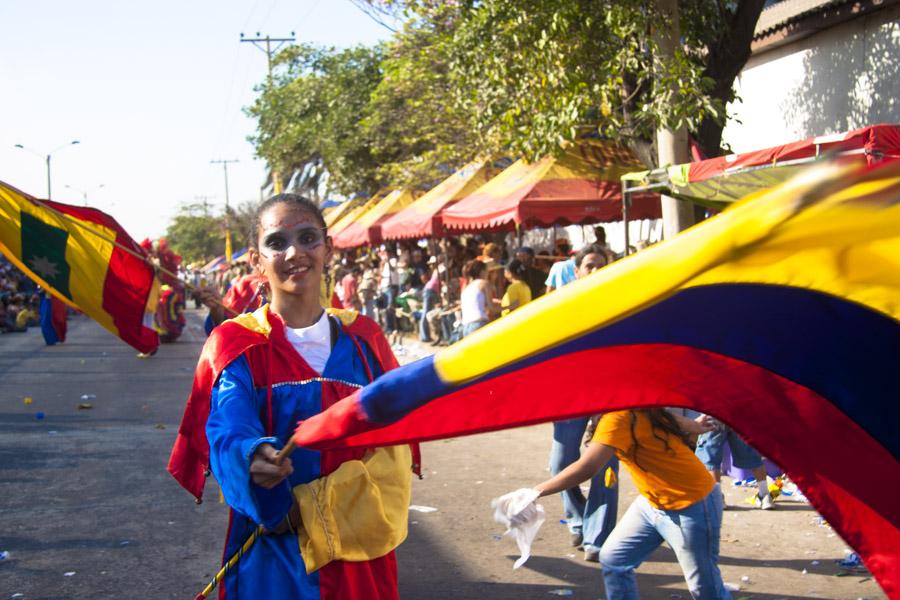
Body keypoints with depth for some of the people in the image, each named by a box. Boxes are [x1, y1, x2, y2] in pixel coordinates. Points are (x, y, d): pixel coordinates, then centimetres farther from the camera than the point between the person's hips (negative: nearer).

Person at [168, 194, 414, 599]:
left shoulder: (363, 340, 2)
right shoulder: (237, 346, -6)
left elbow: (392, 442, -7)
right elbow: (229, 435, -22)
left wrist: (311, 510, -19)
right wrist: (252, 459, -46)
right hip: (274, 559, -2)